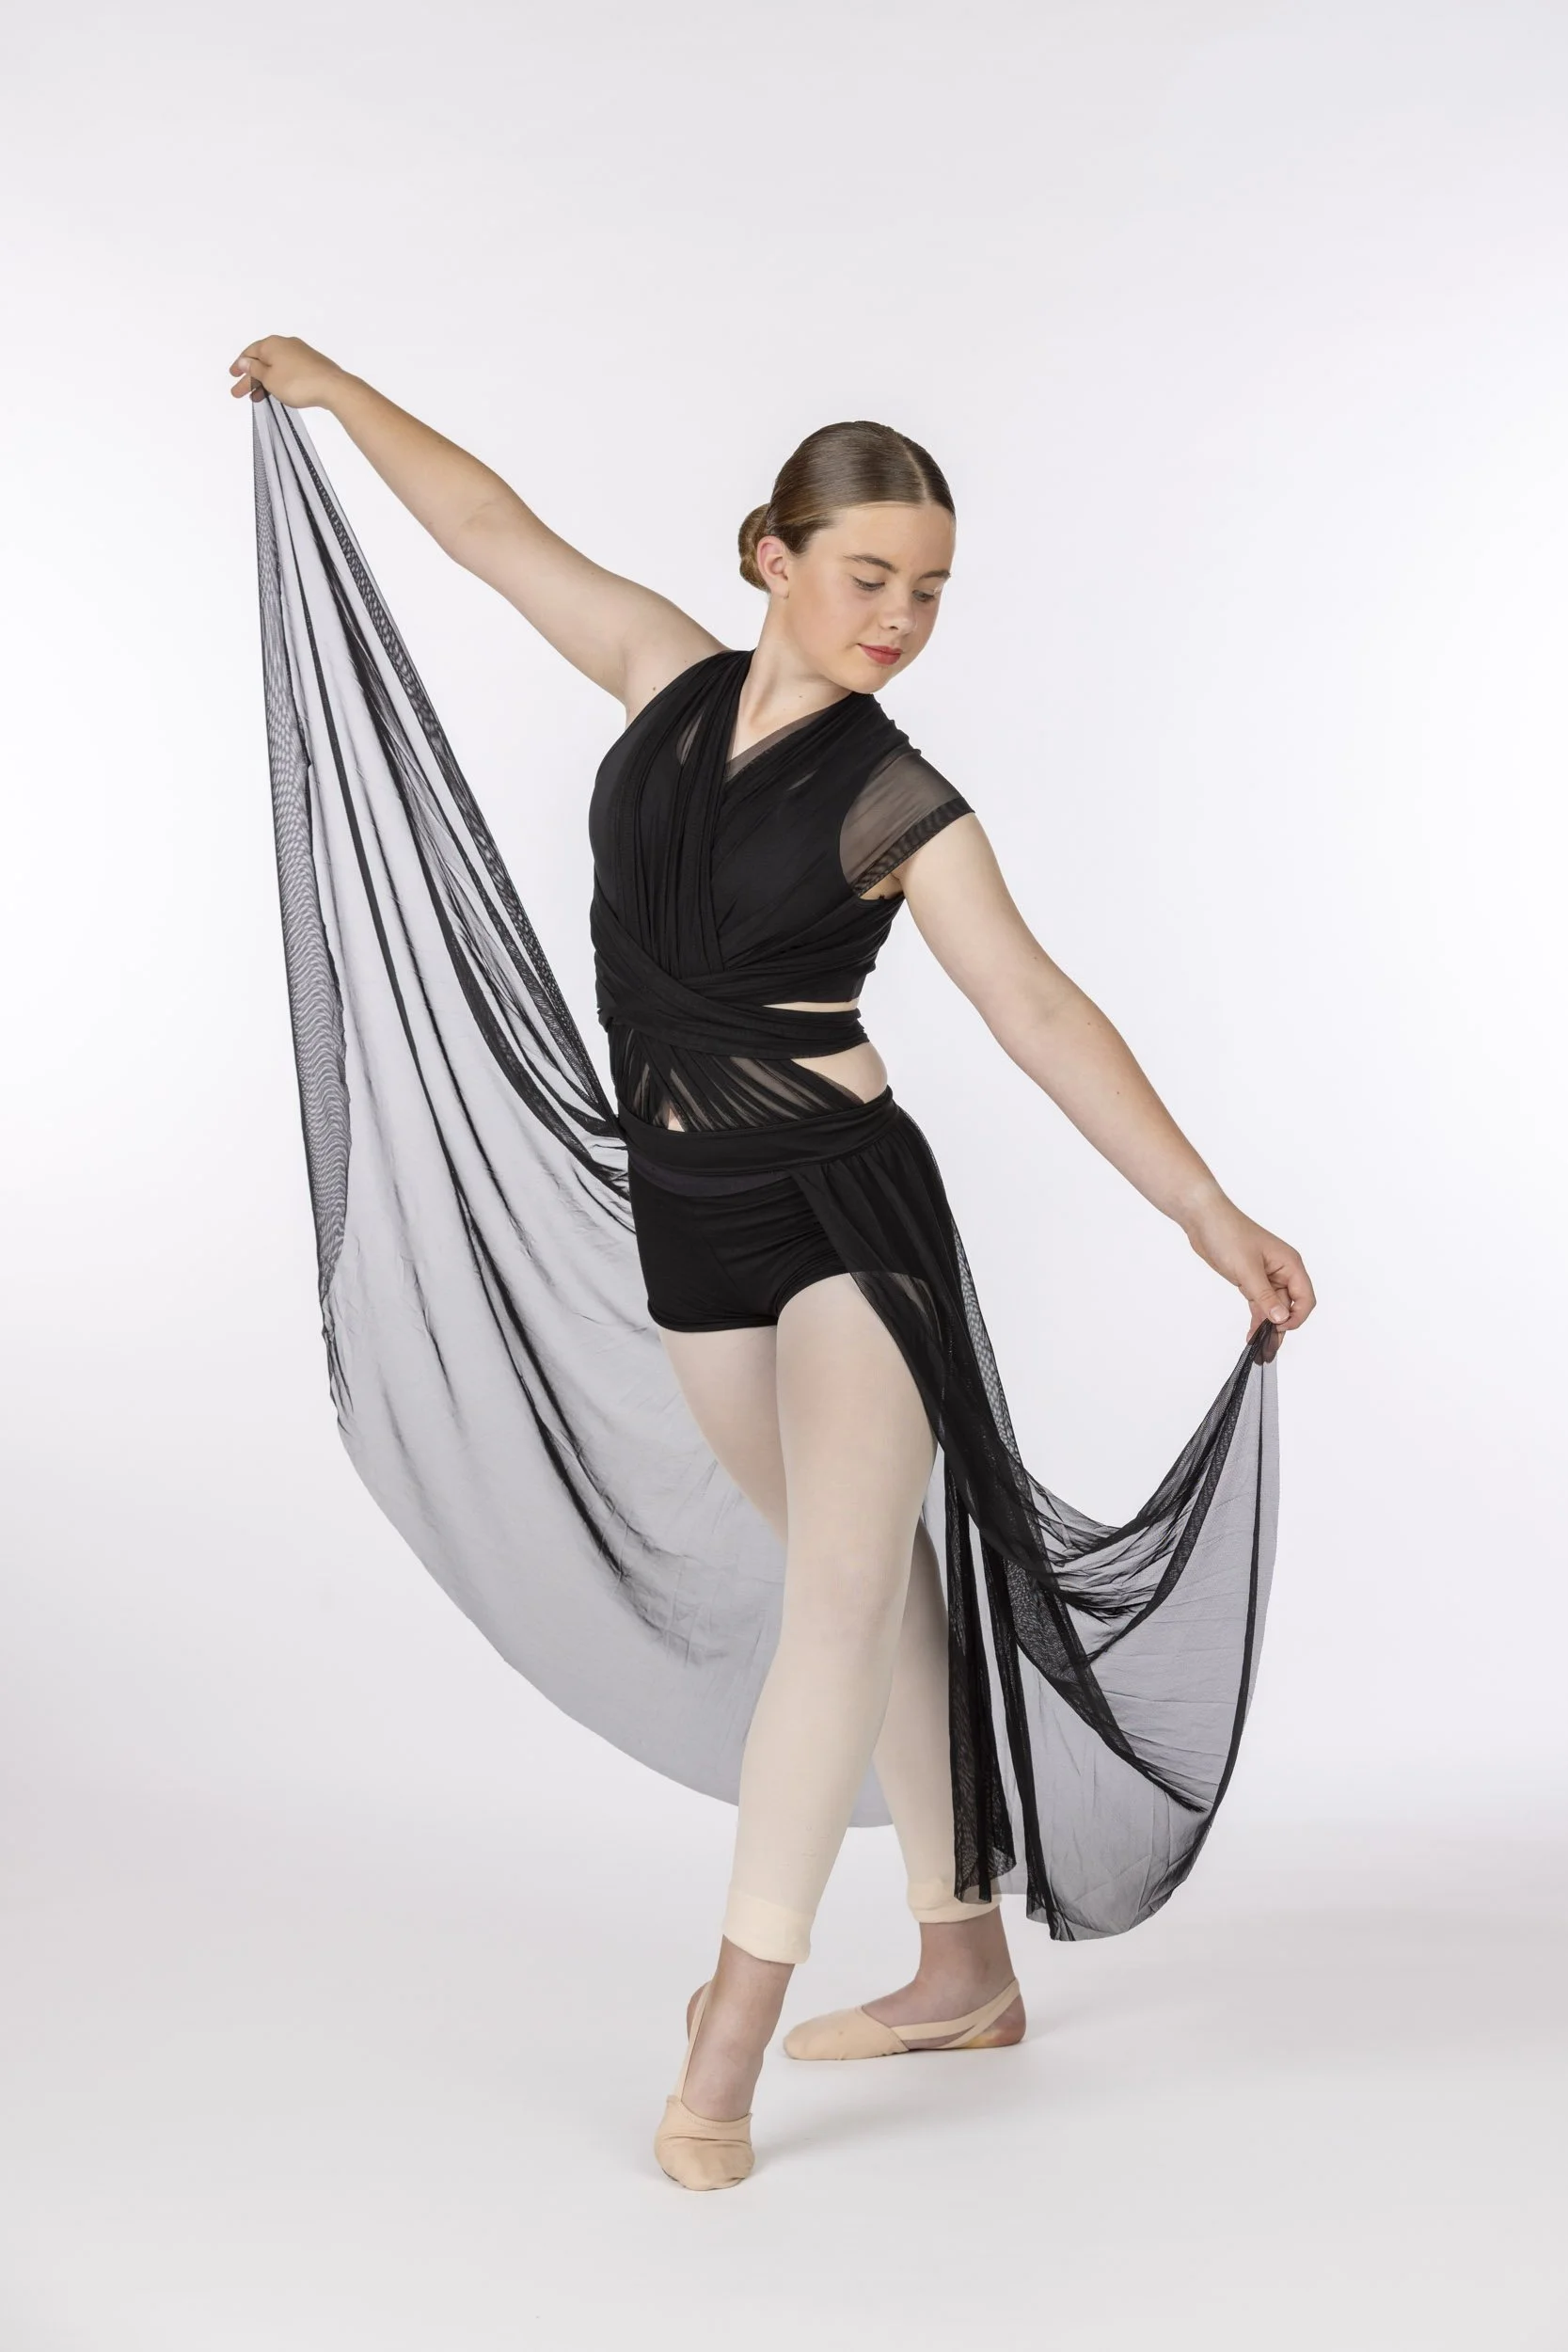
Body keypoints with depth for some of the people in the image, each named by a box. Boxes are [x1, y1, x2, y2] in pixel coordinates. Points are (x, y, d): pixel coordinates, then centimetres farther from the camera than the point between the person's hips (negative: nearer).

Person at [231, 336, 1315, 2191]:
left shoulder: (899, 803, -8)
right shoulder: (675, 678, 3)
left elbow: (1039, 1012, -12)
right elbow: (496, 532, 13)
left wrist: (1209, 1215, -18)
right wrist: (332, 387, 23)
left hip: (848, 1210, -4)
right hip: (693, 1221, 5)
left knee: (844, 1586, -13)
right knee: (865, 1579, 12)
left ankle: (729, 2035, -10)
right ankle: (962, 1967, 23)